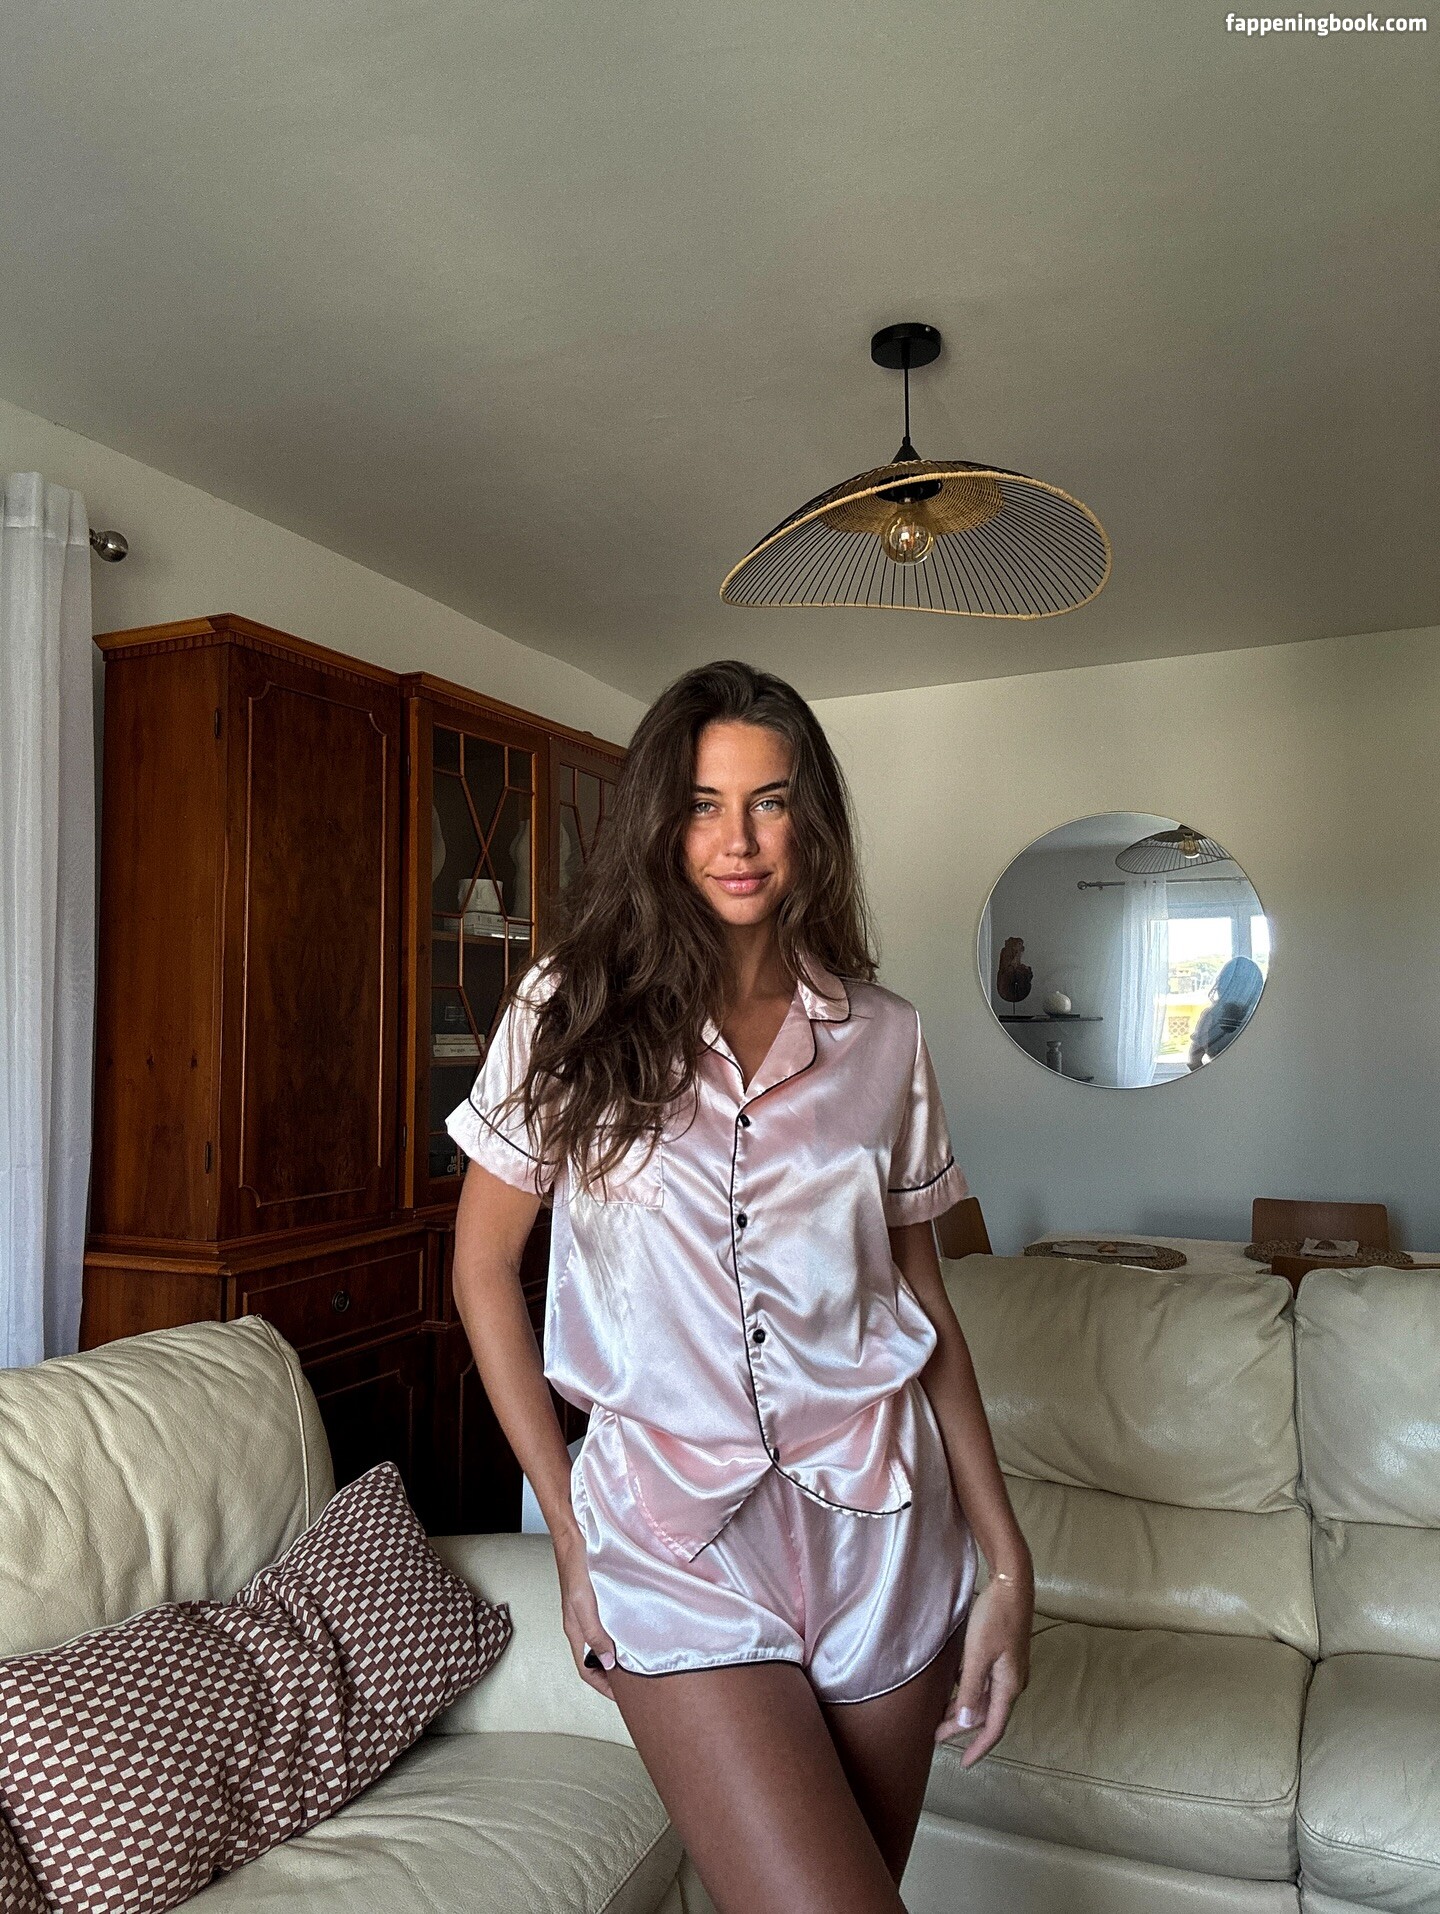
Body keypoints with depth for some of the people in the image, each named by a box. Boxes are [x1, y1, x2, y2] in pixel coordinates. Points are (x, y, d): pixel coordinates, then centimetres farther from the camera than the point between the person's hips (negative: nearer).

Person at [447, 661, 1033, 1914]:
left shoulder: (882, 1037, 1)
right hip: (674, 1538, -2)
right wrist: (569, 1530, 0)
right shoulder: (573, 1011, -5)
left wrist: (1009, 1562, 3)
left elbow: (925, 1306, 6)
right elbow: (483, 1269, 2)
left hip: (879, 1529, 3)